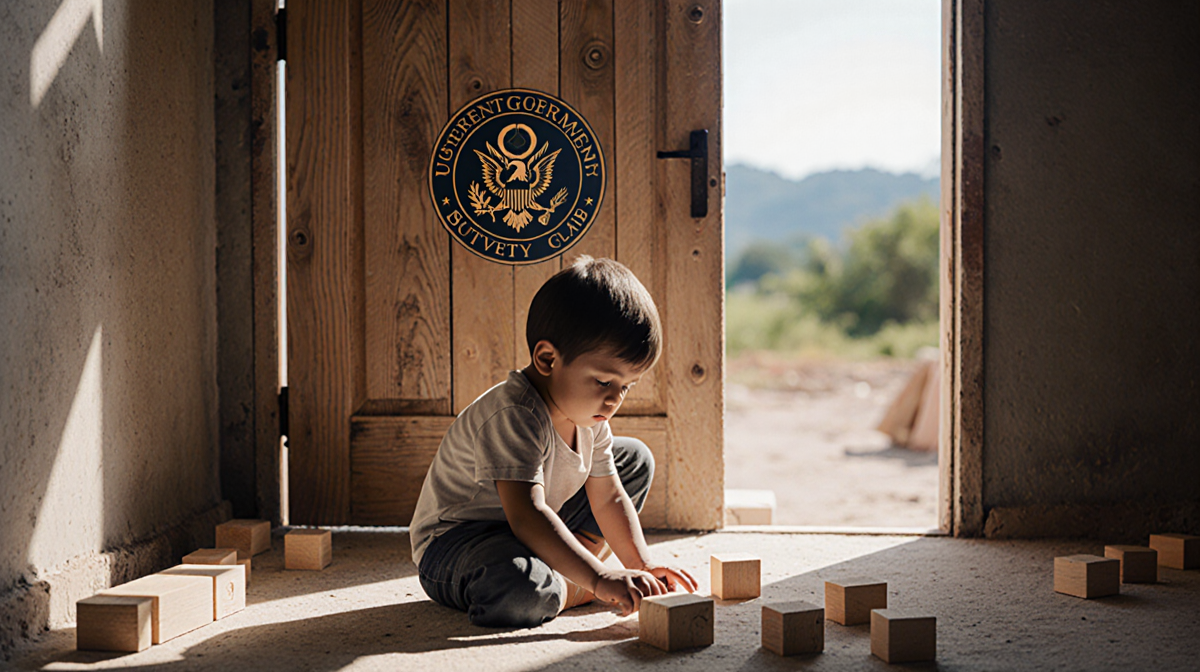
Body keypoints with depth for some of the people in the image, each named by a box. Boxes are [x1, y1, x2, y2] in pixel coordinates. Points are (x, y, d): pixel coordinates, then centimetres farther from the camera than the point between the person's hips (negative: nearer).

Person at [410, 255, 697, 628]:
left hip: (534, 533, 9)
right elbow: (527, 516, -41)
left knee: (635, 458, 13)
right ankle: (570, 589, -8)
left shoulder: (589, 419, -2)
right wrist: (600, 579, -43)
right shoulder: (512, 417, -33)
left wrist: (642, 565, -8)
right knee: (525, 590, -44)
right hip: (455, 538, -9)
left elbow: (609, 499, 4)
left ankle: (579, 557, 0)